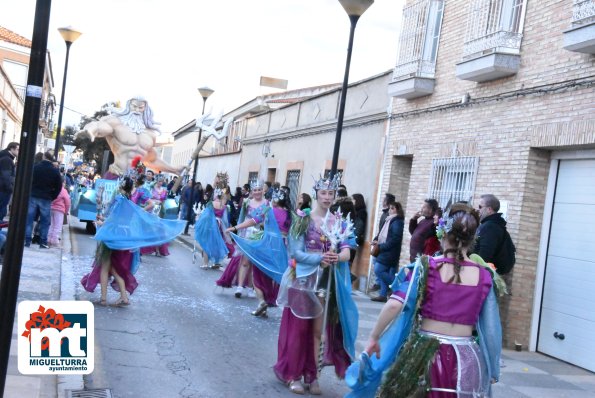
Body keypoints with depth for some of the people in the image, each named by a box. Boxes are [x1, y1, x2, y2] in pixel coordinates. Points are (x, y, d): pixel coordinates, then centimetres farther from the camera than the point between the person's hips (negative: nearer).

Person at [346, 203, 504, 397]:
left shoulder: (426, 266, -8)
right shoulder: (486, 276, -2)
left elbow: (394, 305, -17)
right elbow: (492, 331, 1)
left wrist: (374, 337, -5)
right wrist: (492, 371, 13)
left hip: (424, 355, -2)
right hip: (467, 361, 2)